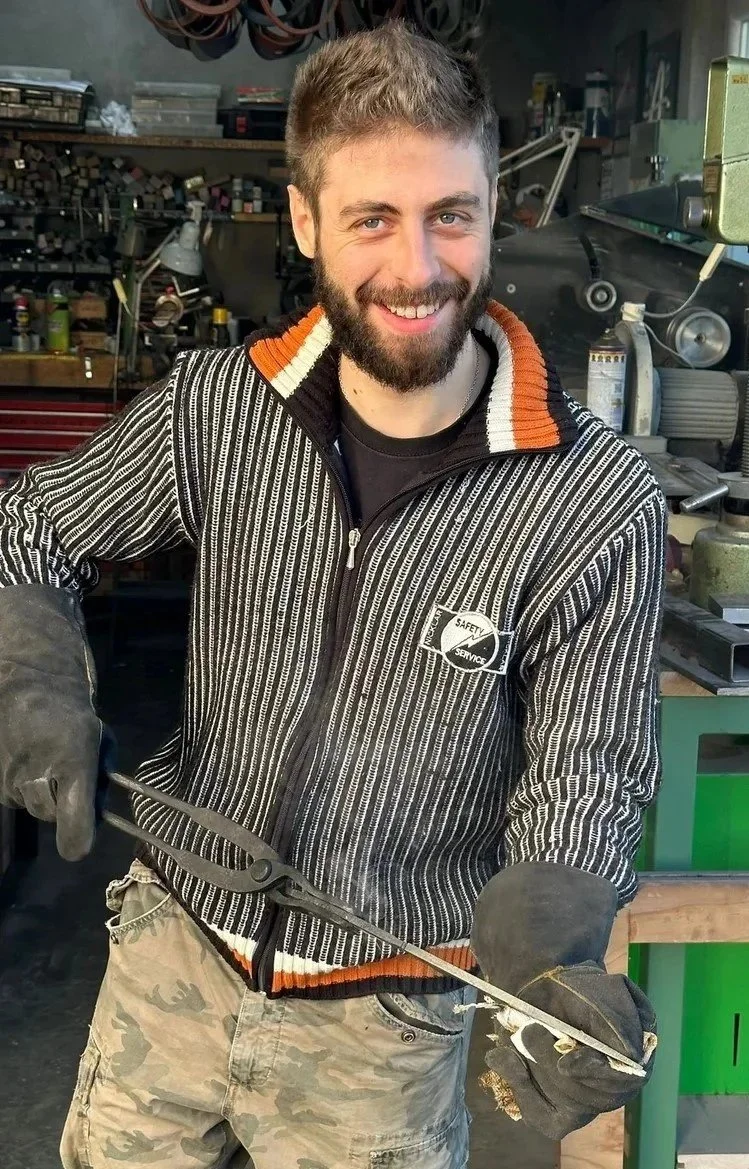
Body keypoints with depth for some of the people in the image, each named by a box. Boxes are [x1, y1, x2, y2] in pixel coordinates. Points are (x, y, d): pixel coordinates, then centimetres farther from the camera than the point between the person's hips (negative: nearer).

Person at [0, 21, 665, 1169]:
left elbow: (584, 772, -11)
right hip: (174, 946, 3)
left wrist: (551, 957, -29)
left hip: (381, 1018, -2)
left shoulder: (595, 500, -18)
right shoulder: (216, 407, -11)